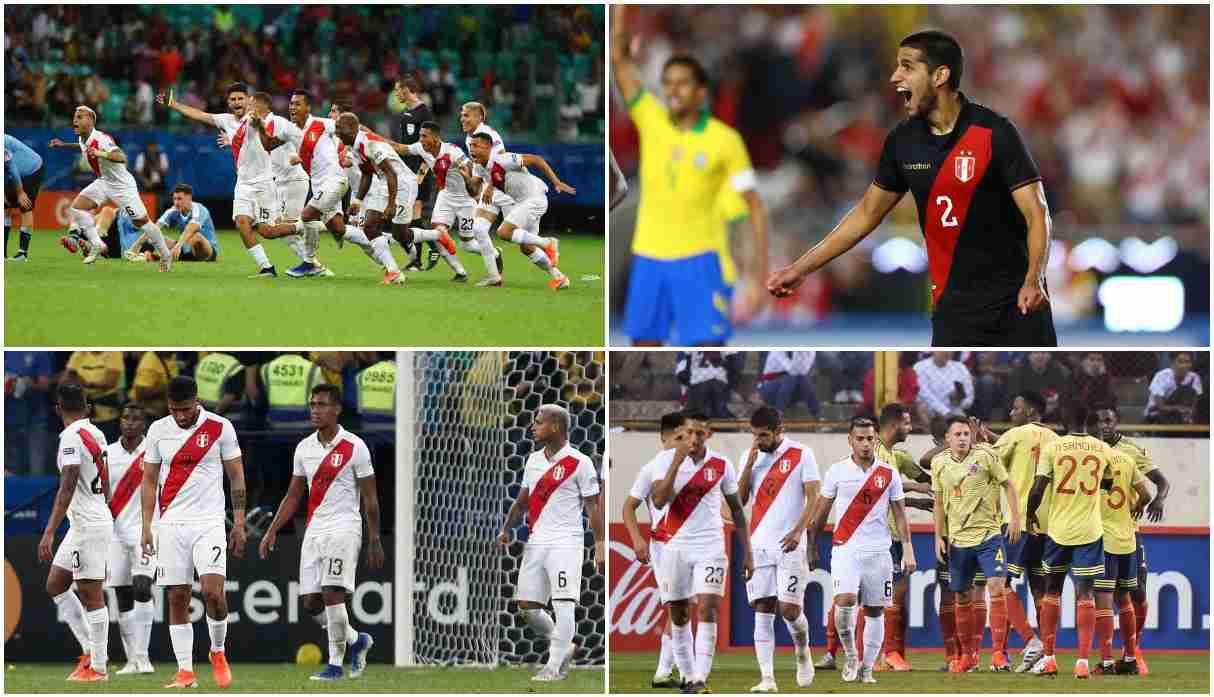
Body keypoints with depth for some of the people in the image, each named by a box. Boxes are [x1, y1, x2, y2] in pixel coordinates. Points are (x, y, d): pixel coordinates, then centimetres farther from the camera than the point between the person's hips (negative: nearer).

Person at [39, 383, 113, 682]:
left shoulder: (72, 437, -17)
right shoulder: (96, 434, 10)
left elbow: (67, 489, -24)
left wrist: (49, 533, -26)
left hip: (88, 524, -9)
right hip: (99, 517, 9)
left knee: (91, 595, -3)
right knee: (55, 585, 14)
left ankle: (97, 667, 1)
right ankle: (90, 650, 15)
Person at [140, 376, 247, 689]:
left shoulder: (220, 428, -2)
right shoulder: (158, 430, 5)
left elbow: (236, 478, 4)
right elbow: (149, 481, 9)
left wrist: (239, 524, -1)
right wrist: (146, 527, 2)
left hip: (209, 522, -2)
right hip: (171, 525, 2)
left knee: (213, 591, -16)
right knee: (177, 599, 0)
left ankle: (218, 652, 9)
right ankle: (185, 671, 5)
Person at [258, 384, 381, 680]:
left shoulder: (354, 447, -6)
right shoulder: (304, 448, 10)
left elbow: (370, 498, -3)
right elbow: (293, 496, 17)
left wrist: (375, 541, -5)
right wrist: (272, 532, 10)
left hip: (343, 530, -6)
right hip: (314, 531, 6)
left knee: (331, 593, -17)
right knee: (310, 601, 1)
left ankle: (335, 664, -8)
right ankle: (356, 640, 24)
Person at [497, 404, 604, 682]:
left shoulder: (579, 463, -7)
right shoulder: (533, 461, 13)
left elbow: (592, 506, -5)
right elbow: (522, 501, 20)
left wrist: (599, 545, -9)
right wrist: (506, 529, 6)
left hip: (565, 541, -7)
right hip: (536, 542, 7)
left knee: (562, 604, -11)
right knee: (527, 606, 5)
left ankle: (556, 666, -7)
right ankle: (563, 647, 25)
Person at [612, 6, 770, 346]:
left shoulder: (725, 140, -6)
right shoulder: (651, 120, 2)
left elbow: (756, 209, -3)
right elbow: (619, 58, -2)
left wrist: (760, 276, -9)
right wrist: (620, 7, -9)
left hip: (700, 258, -4)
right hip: (649, 257, 4)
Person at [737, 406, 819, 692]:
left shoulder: (801, 455, -3)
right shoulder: (752, 456, 11)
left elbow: (813, 497, -6)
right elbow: (739, 500, 7)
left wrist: (798, 531, -18)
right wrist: (748, 466, -5)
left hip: (790, 545, -4)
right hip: (759, 545, 4)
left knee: (789, 609, -7)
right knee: (763, 612, -3)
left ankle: (803, 653, 23)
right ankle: (767, 677, -6)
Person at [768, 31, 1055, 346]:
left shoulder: (995, 133, -12)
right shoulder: (902, 141, 4)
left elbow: (1037, 213, -14)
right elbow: (867, 214, 15)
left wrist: (1034, 281, -31)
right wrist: (800, 269, 14)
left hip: (1016, 303, -4)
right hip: (955, 305, 4)